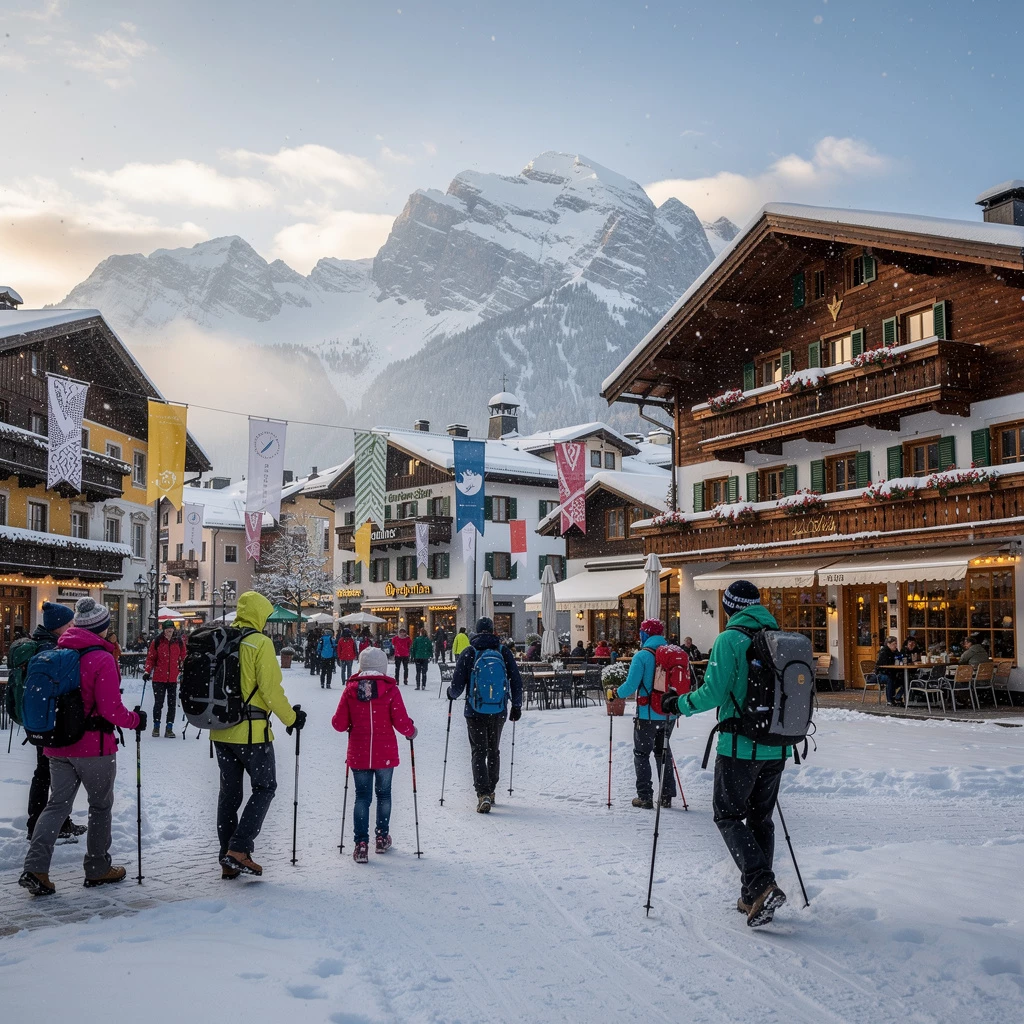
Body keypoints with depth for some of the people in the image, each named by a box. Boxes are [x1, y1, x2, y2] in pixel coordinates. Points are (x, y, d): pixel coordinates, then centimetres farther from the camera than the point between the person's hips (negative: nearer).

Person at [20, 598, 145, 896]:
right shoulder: (101, 658, -17)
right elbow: (111, 710, -19)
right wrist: (136, 720, -2)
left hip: (57, 746, 6)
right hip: (94, 747, -6)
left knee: (58, 802, 11)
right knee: (101, 805, 10)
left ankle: (35, 868, -3)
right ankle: (98, 869, 21)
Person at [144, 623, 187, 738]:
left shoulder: (179, 642, 4)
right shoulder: (157, 642, 0)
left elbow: (183, 658, 13)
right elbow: (151, 658, 4)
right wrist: (147, 671, -5)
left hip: (173, 678, 1)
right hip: (159, 678, -1)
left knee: (172, 704, 2)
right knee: (158, 702, 3)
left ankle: (169, 728, 8)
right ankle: (156, 726, 17)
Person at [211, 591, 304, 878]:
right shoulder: (260, 643, -13)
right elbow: (271, 688, -16)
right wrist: (291, 718, -4)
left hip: (221, 730, 7)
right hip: (251, 730, -7)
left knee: (229, 791, 13)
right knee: (265, 787, 8)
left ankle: (227, 860, 18)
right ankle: (239, 849, -3)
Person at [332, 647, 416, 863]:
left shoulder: (350, 689, -5)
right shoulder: (390, 689, -10)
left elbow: (339, 724, -2)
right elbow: (401, 723, -12)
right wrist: (411, 731, 10)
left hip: (358, 754, 1)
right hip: (385, 754, -1)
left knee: (362, 797, 8)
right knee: (383, 794, 17)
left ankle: (361, 844, 0)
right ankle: (382, 838, 28)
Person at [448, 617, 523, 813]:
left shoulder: (468, 652, -5)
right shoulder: (503, 651, 0)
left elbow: (457, 684, -7)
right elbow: (516, 681, 2)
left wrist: (451, 694, 15)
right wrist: (517, 706, 13)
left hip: (475, 711, -2)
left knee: (478, 753, 2)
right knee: (494, 751, 19)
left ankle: (483, 795, -12)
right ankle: (491, 792, 28)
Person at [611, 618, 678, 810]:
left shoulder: (642, 656, -14)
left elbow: (630, 685, -16)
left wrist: (615, 693, 3)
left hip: (648, 715, -5)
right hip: (670, 714, 5)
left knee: (642, 754, 9)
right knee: (663, 751, 20)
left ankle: (645, 796, 7)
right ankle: (666, 795, 21)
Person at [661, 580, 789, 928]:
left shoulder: (729, 640, -11)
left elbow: (714, 693, -16)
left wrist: (679, 704, 0)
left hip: (740, 747, -6)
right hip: (776, 748, 6)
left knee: (728, 815, 6)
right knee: (760, 819, 16)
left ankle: (762, 886, -11)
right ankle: (753, 899, 20)